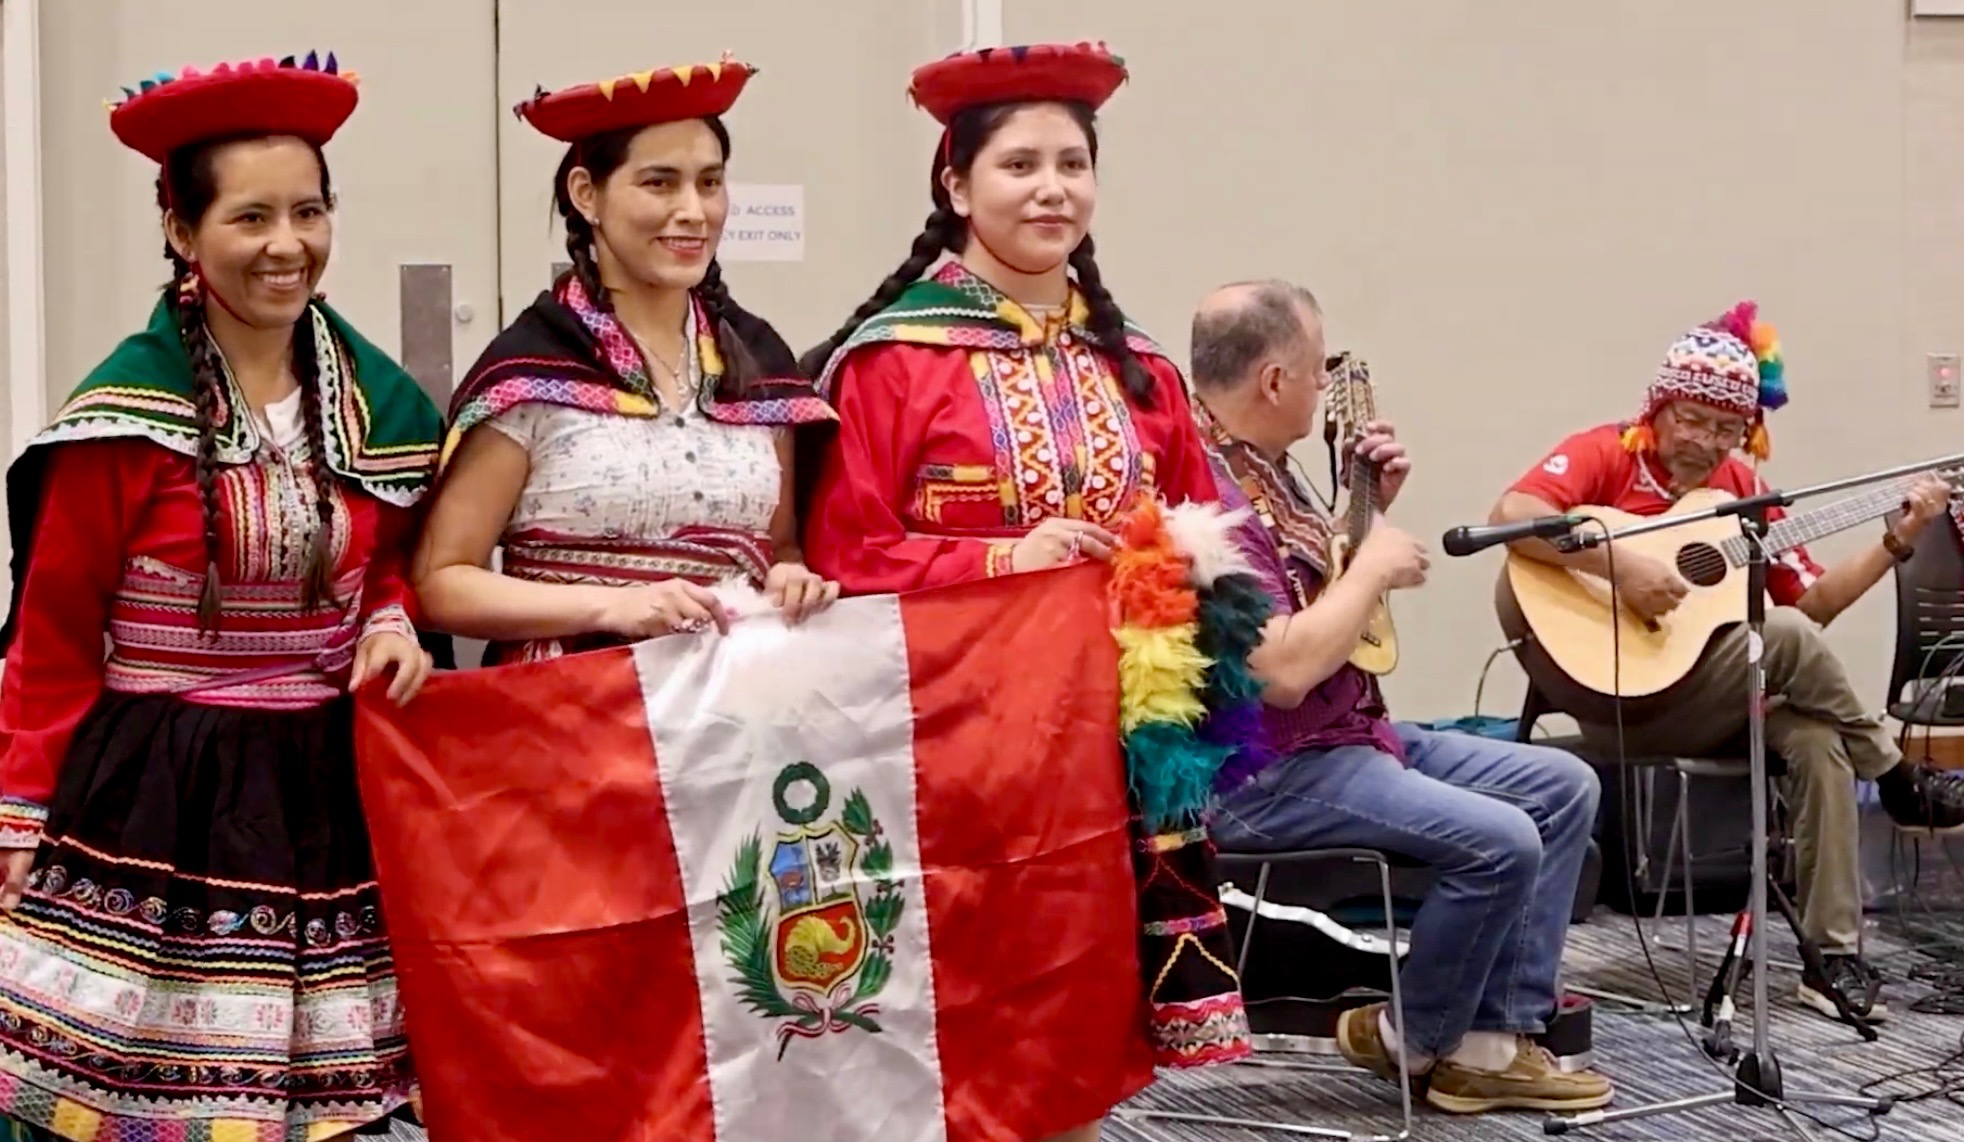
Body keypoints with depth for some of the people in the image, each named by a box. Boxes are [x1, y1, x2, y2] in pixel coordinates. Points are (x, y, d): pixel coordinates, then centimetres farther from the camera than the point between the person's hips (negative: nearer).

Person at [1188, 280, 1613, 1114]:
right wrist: (1374, 568, -18)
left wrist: (1372, 507, 8)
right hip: (1264, 773, -11)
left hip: (1354, 733, 11)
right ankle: (1413, 1043, 2)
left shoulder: (1259, 470, 10)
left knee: (1563, 786, 8)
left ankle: (1495, 1042, 5)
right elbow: (1282, 671, -31)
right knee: (1500, 841, -24)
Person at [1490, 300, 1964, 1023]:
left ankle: (1834, 955, -16)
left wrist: (1898, 540, 2)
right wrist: (1620, 565, -31)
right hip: (1615, 692, -6)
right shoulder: (1605, 454, -6)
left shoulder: (1741, 491, 12)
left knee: (1816, 736, -23)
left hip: (1704, 704, 6)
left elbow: (1813, 598, 12)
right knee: (1789, 636, -23)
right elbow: (1512, 515, -25)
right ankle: (1905, 787, -1)